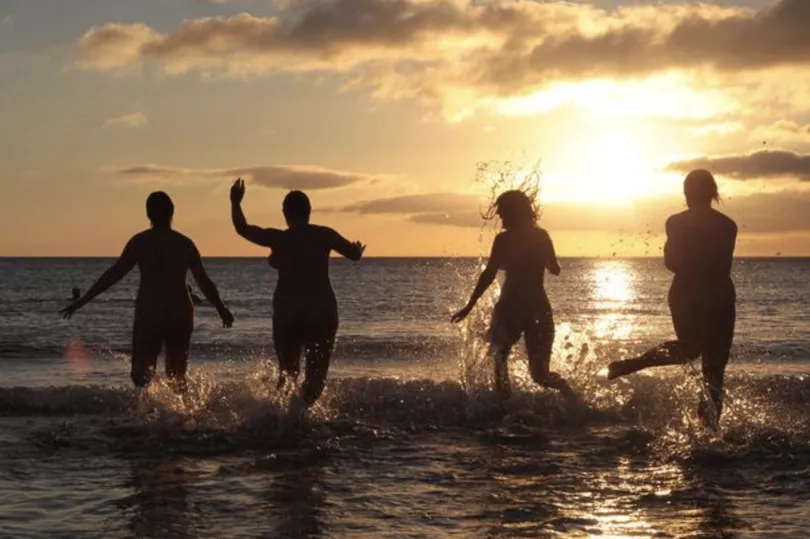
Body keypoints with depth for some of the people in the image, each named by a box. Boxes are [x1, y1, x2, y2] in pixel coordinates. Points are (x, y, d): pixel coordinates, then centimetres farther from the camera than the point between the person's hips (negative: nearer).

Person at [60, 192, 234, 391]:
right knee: (177, 376, 18)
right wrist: (222, 309, 24)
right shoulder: (185, 243, 6)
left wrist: (81, 301, -3)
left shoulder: (140, 242, -2)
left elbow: (114, 274, -7)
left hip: (149, 315, -3)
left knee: (141, 374, 0)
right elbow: (204, 282, 9)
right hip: (181, 315, 3)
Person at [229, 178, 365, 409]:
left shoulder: (278, 238, 0)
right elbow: (354, 254, 6)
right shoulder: (324, 235, 0)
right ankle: (300, 407, -26)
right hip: (322, 311, -1)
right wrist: (357, 249, 29)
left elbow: (242, 228, 10)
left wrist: (235, 203, 25)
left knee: (288, 370, 17)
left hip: (286, 311, 1)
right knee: (316, 374, 2)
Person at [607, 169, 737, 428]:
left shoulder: (676, 223, -5)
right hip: (719, 297, -2)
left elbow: (672, 263, -5)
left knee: (688, 349, 26)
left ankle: (628, 365, 10)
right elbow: (724, 267, 5)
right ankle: (709, 426, -3)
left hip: (685, 296, 2)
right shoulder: (727, 225, -3)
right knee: (714, 367, 3)